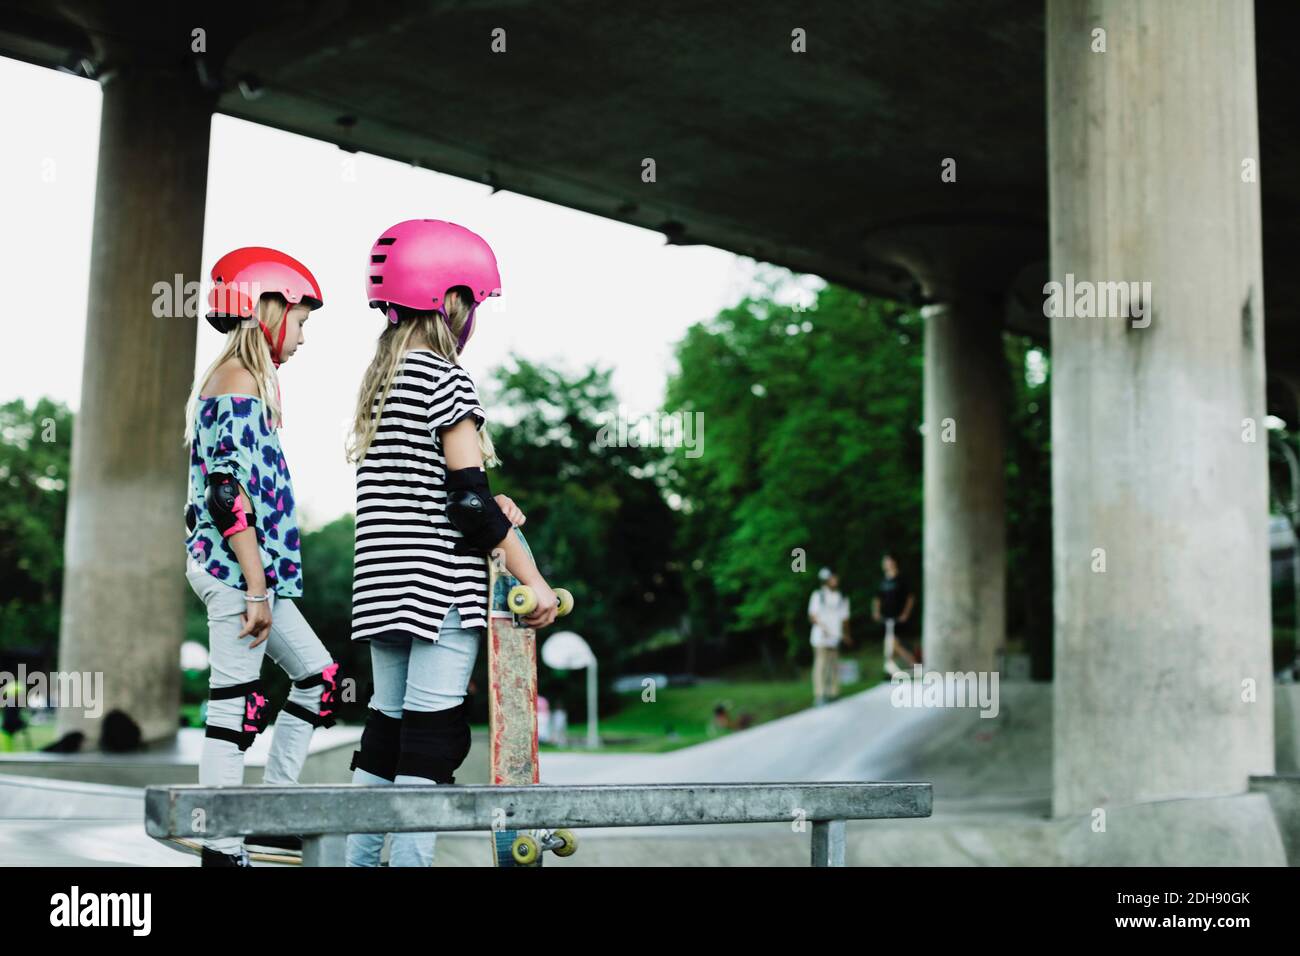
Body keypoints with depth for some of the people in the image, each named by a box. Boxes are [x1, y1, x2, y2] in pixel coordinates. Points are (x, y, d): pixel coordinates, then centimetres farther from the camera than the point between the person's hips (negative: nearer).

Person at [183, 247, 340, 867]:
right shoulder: (241, 380, -12)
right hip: (238, 569, -11)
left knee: (318, 676, 14)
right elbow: (228, 492, -20)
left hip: (252, 572, 11)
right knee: (235, 703, -6)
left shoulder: (225, 379, 19)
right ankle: (223, 849, 1)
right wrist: (257, 587, -20)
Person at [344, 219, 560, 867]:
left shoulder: (379, 380, 15)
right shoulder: (444, 379, -10)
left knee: (387, 721, 14)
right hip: (441, 583, -9)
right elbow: (469, 502, -15)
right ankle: (411, 858, -5)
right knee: (432, 732, -6)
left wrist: (482, 504, 8)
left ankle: (359, 856, 18)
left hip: (382, 586, 9)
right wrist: (533, 578, -11)